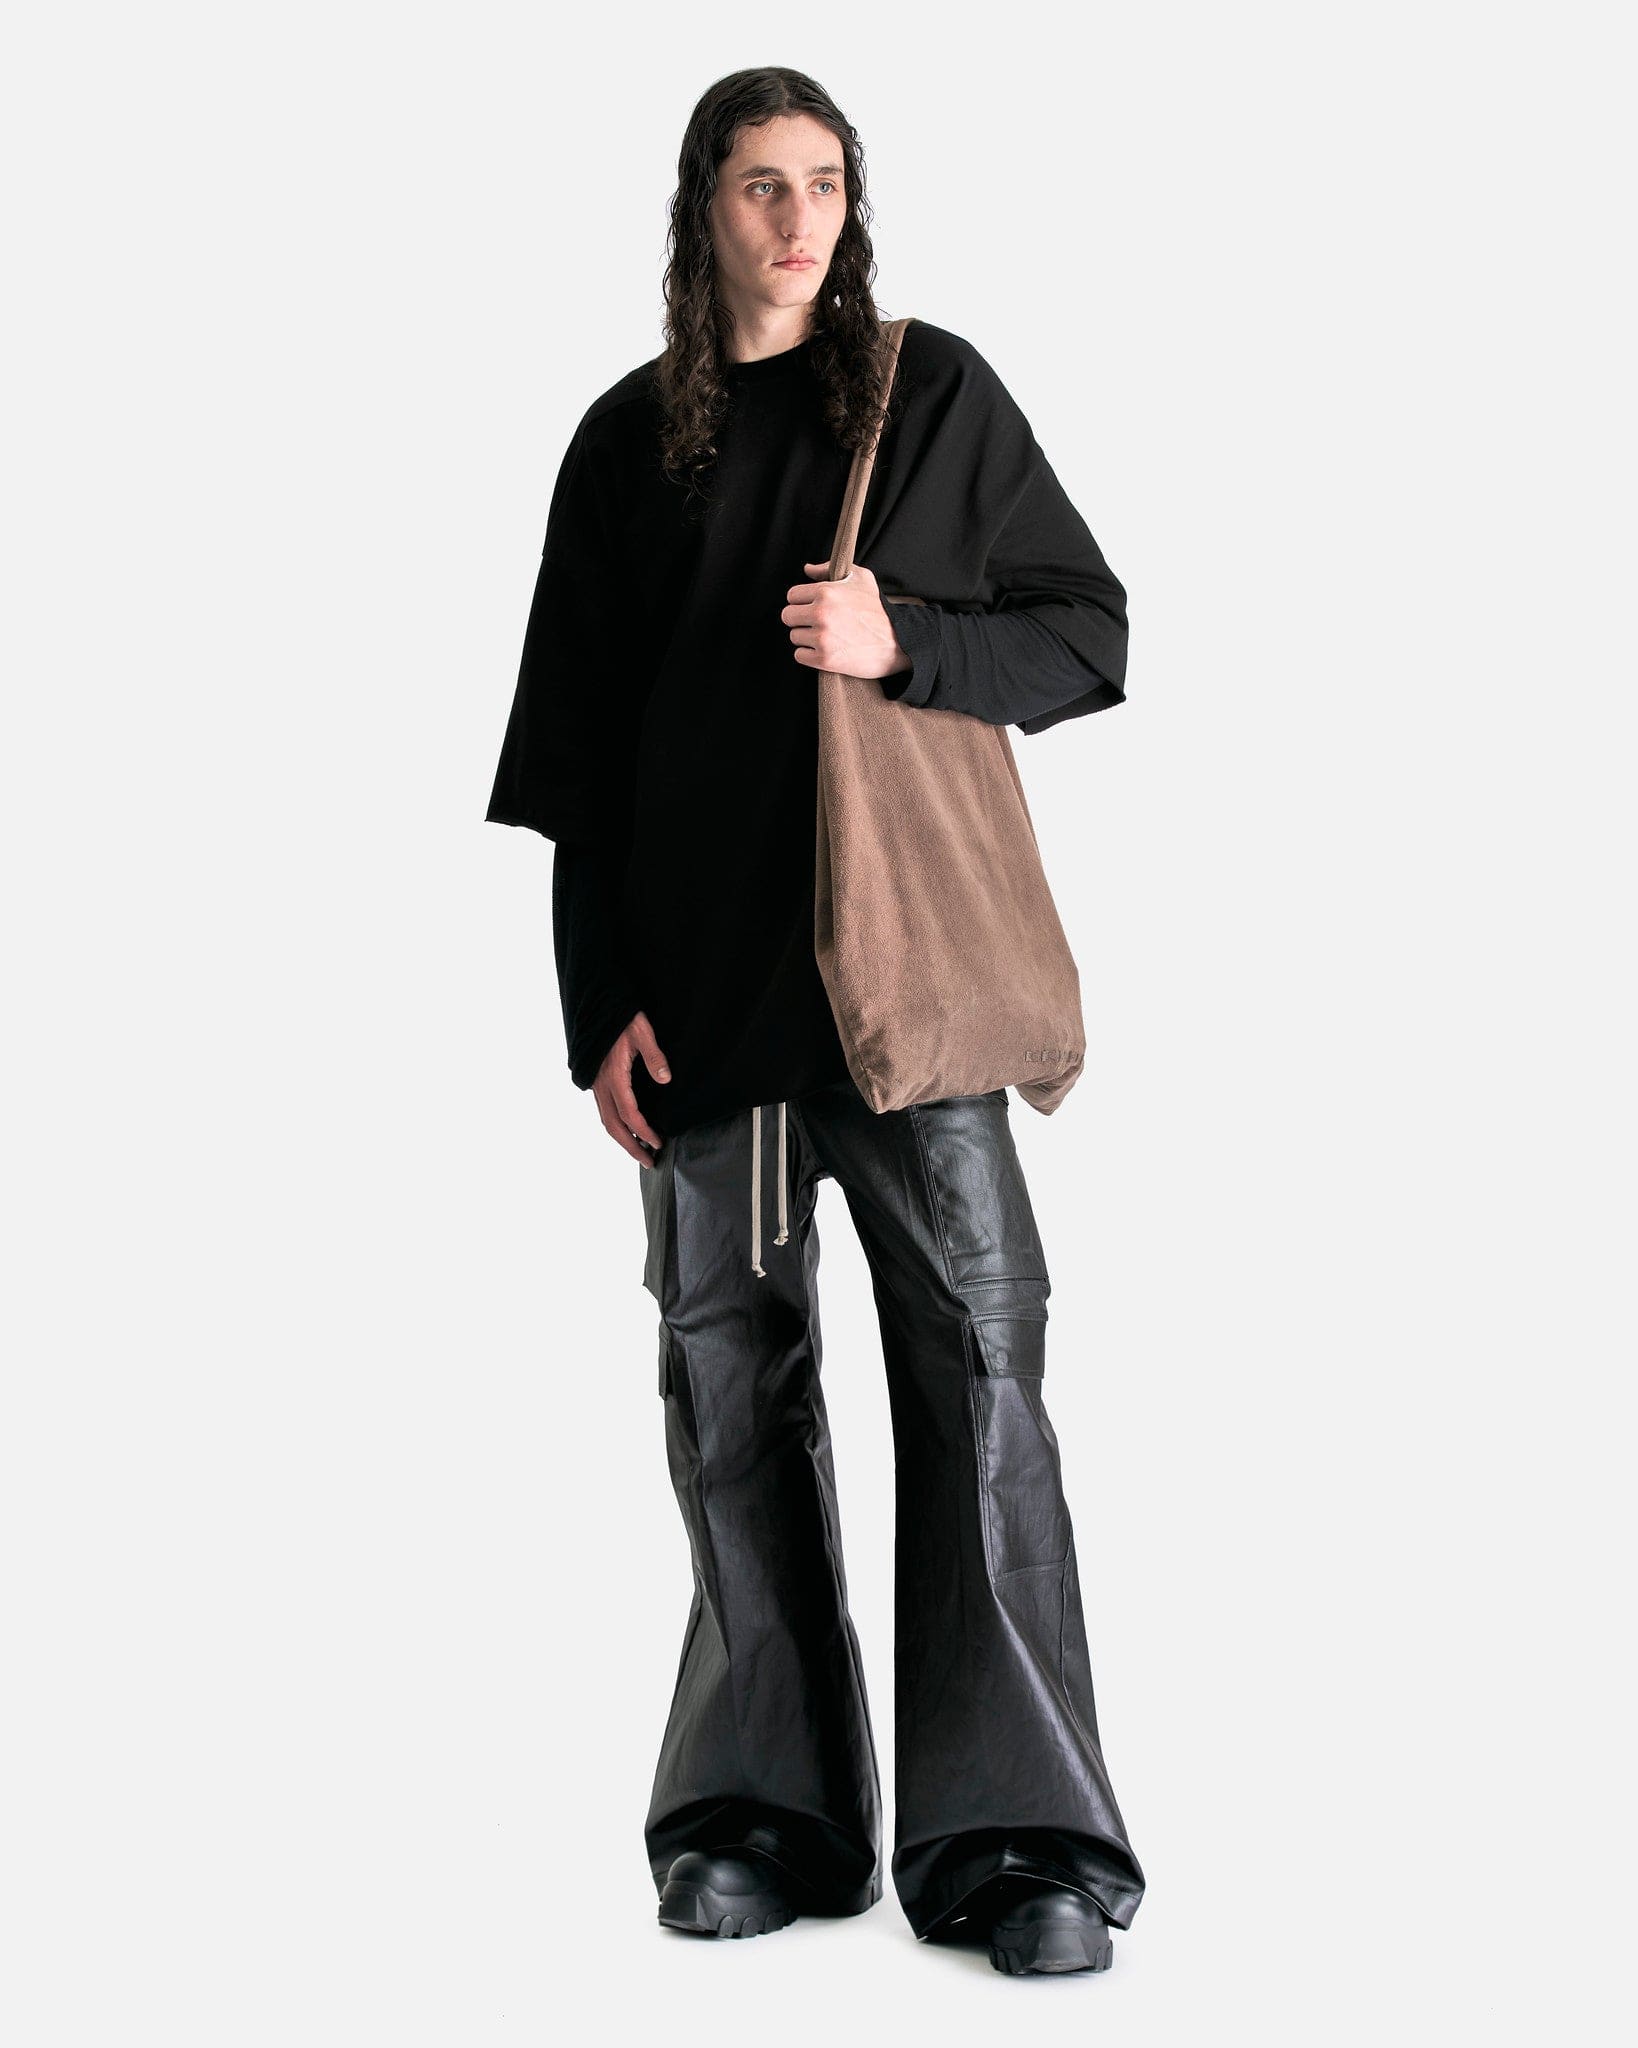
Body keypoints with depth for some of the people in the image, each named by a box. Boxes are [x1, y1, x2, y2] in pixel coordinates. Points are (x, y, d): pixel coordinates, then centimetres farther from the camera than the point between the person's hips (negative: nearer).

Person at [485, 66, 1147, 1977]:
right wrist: (600, 1003, 2)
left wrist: (905, 643, -13)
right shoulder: (630, 441, 11)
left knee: (976, 1374, -7)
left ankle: (1021, 1836, -2)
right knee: (730, 1387, 5)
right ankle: (766, 1809, 15)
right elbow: (573, 749, 10)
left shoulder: (935, 394, 5)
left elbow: (1094, 635, 5)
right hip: (701, 988, 3)